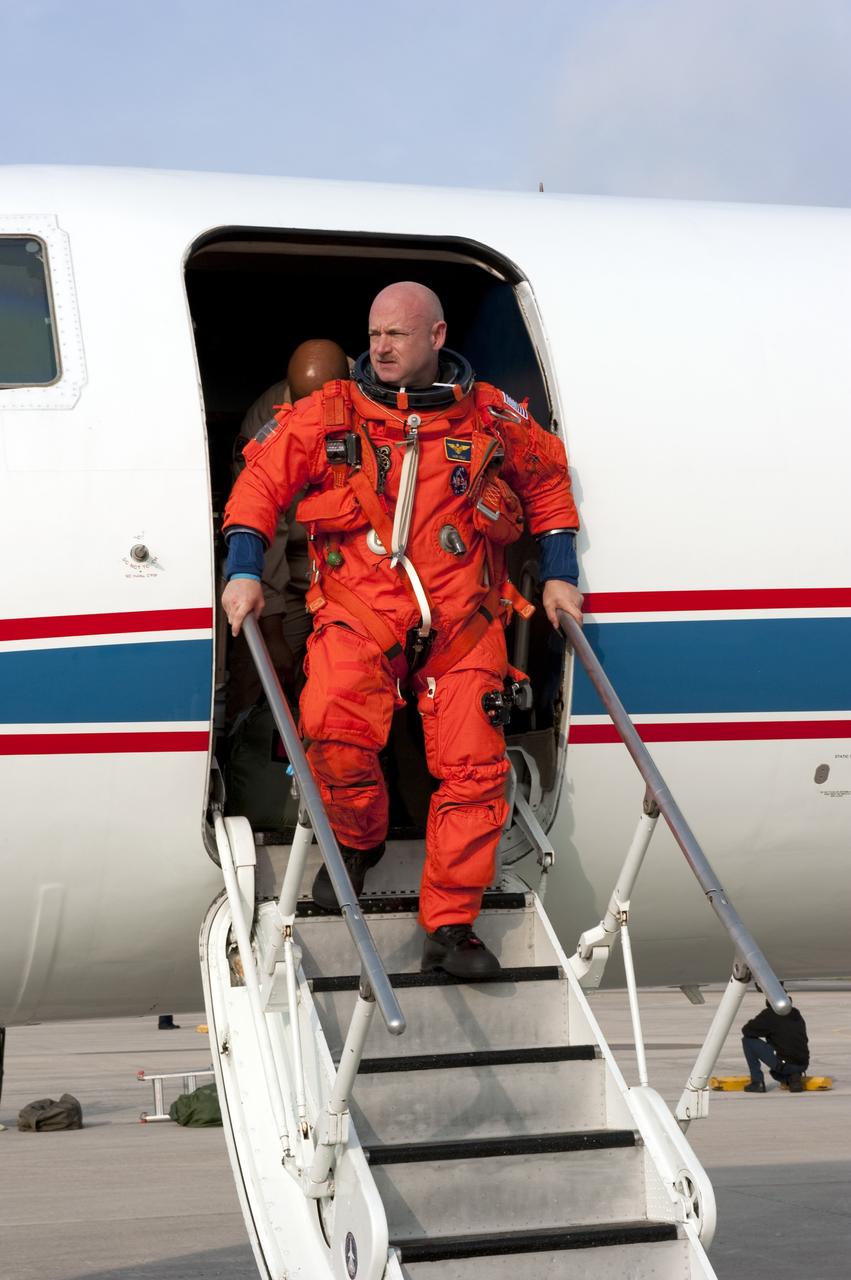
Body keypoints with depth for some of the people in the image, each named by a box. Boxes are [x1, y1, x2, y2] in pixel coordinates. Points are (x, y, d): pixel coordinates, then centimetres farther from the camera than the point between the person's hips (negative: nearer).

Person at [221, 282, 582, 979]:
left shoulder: (492, 417, 8)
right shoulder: (330, 414, 4)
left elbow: (548, 478, 22)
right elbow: (263, 477, 7)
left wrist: (559, 574, 18)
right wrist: (243, 569, -4)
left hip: (462, 620, 1)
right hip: (359, 611, -1)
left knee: (474, 765, -8)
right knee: (335, 729, -26)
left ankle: (450, 927, 3)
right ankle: (357, 842, 6)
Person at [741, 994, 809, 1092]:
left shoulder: (770, 1014, -3)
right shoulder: (797, 1015, 17)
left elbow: (746, 1031, -2)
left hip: (784, 1063, -7)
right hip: (802, 1065, 7)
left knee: (748, 1040, 5)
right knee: (775, 1071, 40)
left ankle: (757, 1083, 2)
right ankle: (792, 1078, 7)